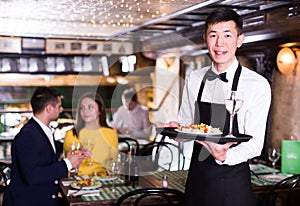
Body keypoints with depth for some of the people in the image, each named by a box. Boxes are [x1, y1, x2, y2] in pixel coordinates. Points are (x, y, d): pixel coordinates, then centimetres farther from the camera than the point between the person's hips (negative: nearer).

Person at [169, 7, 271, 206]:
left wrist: (225, 156, -30)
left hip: (232, 179, -3)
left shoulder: (258, 85, -10)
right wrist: (177, 129, -10)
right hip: (197, 175, 4)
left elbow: (254, 144, -12)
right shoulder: (194, 79, 2)